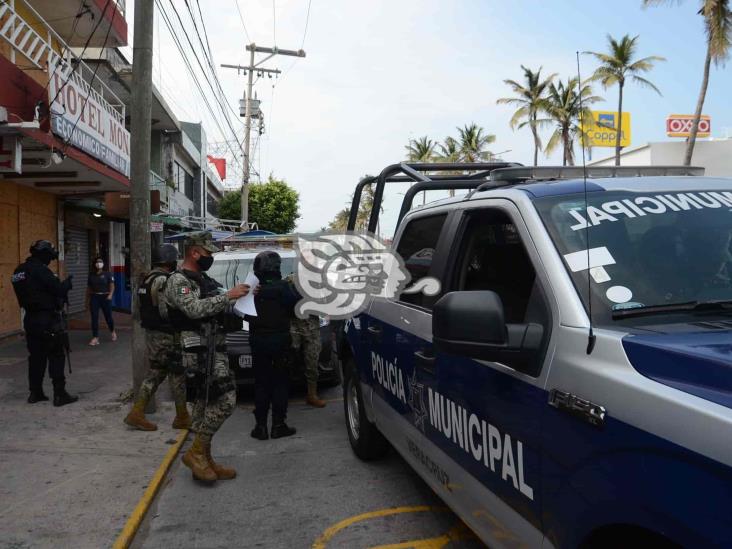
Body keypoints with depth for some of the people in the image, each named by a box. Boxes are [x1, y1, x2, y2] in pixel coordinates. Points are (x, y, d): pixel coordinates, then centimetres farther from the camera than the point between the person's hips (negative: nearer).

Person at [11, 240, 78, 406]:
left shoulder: (20, 270, 10)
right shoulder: (40, 270, -17)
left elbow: (30, 292, 14)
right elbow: (59, 290, -18)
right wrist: (68, 282, 2)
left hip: (31, 318, 8)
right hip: (47, 319, -8)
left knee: (36, 356, 15)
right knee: (56, 357, -2)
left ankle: (35, 393, 20)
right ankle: (60, 394, -1)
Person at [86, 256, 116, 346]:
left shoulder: (107, 274, 0)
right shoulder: (91, 275, 9)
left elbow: (112, 286, -5)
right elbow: (88, 288, 14)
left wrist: (110, 294, -22)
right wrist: (87, 300, 12)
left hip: (105, 297, -2)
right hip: (94, 298, 2)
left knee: (108, 316, 6)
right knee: (94, 317, -4)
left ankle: (113, 332, 34)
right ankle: (95, 338, -2)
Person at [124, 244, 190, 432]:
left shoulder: (146, 279, 12)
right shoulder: (164, 280, -20)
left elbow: (144, 309, 17)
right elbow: (167, 312, -23)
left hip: (150, 333, 9)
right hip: (166, 336, -9)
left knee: (155, 373, 16)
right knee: (177, 375, 2)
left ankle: (136, 413, 14)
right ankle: (182, 418, 11)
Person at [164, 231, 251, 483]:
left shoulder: (203, 279, 19)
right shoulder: (178, 281, -9)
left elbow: (217, 309, 26)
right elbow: (195, 309, -25)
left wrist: (238, 297, 10)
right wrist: (228, 296, -23)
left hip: (214, 348, 9)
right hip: (198, 351, -9)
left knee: (207, 402, 11)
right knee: (225, 399, -13)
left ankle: (203, 461, 18)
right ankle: (196, 452, 0)